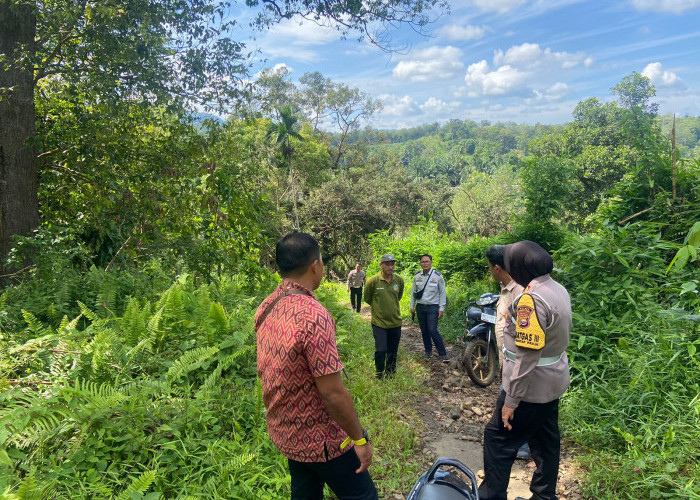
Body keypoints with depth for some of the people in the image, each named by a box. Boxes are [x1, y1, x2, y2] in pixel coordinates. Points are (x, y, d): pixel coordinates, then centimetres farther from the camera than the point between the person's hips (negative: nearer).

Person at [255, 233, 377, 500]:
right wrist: (360, 438, -14)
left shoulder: (265, 308, -4)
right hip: (318, 437, -7)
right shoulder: (312, 315, -29)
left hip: (284, 432, 8)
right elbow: (332, 392, -27)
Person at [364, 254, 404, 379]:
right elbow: (367, 299, 3)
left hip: (395, 322, 4)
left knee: (393, 352, 14)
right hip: (379, 322, -4)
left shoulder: (399, 280, -3)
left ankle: (390, 374, 33)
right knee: (381, 350, -11)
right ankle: (379, 374, 13)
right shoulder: (372, 281, -15)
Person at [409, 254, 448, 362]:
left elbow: (442, 293, -3)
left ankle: (443, 353, -3)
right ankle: (428, 351, 26)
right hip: (420, 307, 4)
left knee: (433, 331, -12)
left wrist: (441, 309, -7)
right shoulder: (417, 276, 4)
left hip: (432, 307, -4)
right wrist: (412, 306, 11)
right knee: (424, 331, 11)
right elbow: (414, 292, 13)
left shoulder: (438, 276, -7)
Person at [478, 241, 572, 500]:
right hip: (553, 381, 9)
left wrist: (512, 400, -22)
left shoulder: (531, 299, -26)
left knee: (498, 438, 4)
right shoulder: (559, 290, 3)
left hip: (532, 386, -9)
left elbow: (527, 356, -27)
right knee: (545, 440, 20)